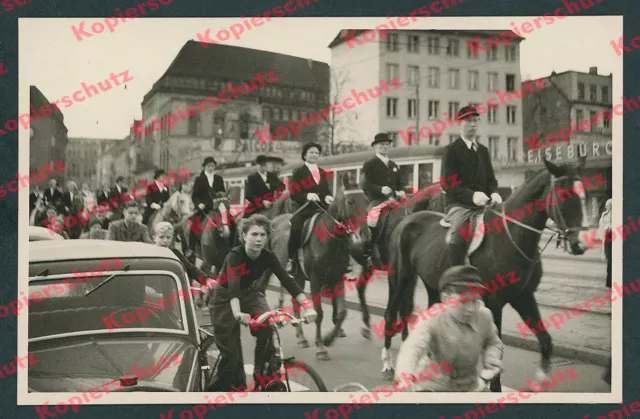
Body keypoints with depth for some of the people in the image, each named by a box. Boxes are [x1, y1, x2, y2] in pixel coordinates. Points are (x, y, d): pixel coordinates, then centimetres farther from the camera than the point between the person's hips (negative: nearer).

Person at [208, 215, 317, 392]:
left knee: (267, 324, -25)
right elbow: (233, 286, -44)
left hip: (251, 295, 4)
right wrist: (237, 313, -62)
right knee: (231, 352, -5)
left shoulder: (268, 256, -17)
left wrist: (307, 306, -39)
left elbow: (287, 281, -26)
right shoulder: (235, 256, -29)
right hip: (225, 299, -3)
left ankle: (262, 372, -8)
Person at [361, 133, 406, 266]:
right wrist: (380, 189, -21)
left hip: (393, 199, 6)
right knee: (372, 217, -32)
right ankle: (371, 248, -24)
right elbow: (365, 185, -7)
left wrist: (400, 192, 4)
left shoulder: (394, 165, 23)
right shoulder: (369, 164, 4)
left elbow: (399, 184, 27)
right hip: (376, 200, -6)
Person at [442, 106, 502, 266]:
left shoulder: (483, 150, 21)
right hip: (459, 205, -6)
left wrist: (494, 193, -4)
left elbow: (491, 178, 20)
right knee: (459, 235, -31)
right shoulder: (452, 150, 3)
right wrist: (471, 195, -23)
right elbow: (448, 183, -8)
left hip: (483, 204, 6)